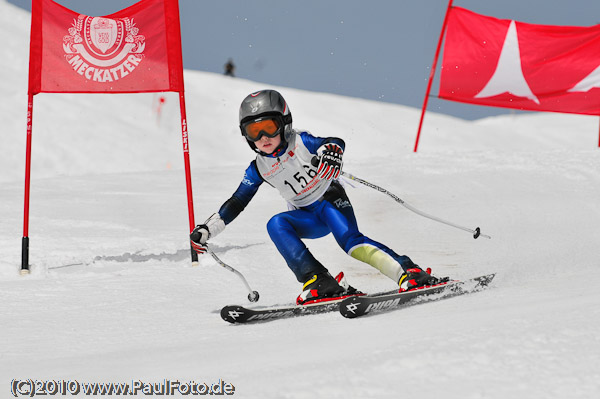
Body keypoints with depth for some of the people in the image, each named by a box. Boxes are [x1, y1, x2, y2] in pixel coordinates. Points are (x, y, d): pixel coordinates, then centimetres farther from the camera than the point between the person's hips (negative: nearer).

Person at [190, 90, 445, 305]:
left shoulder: (301, 142, -13)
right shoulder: (259, 169, -1)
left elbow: (335, 142, -29)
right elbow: (236, 203, 6)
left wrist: (331, 150, -54)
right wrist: (207, 229, 0)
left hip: (332, 201, -5)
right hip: (308, 220, 5)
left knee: (349, 240, -32)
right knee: (276, 225, -24)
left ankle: (409, 273, -38)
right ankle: (319, 282, -34)